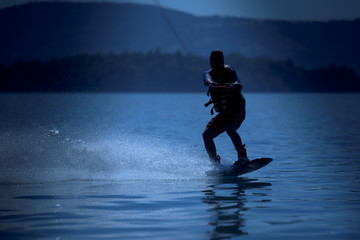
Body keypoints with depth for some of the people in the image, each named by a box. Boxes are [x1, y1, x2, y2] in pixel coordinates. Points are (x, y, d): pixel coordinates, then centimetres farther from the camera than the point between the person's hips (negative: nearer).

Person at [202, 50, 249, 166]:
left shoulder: (228, 71, -6)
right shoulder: (208, 73, 9)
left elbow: (238, 85, -26)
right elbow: (207, 80, -18)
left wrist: (233, 85, -51)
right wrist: (212, 84, -43)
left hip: (237, 110, -6)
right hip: (223, 113, 6)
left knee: (229, 129, -33)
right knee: (206, 134, -9)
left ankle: (243, 157, -34)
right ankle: (215, 163, 0)